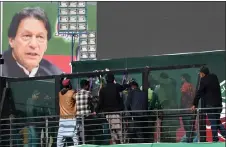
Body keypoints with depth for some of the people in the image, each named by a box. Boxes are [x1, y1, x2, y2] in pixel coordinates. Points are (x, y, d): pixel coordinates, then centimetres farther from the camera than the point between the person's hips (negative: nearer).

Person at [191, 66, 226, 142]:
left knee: (213, 122, -3)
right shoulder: (214, 77, 11)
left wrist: (195, 104, -7)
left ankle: (215, 139, -4)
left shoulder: (204, 80, -9)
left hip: (210, 104, -7)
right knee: (218, 121, 14)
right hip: (218, 103, 7)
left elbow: (199, 93, -10)